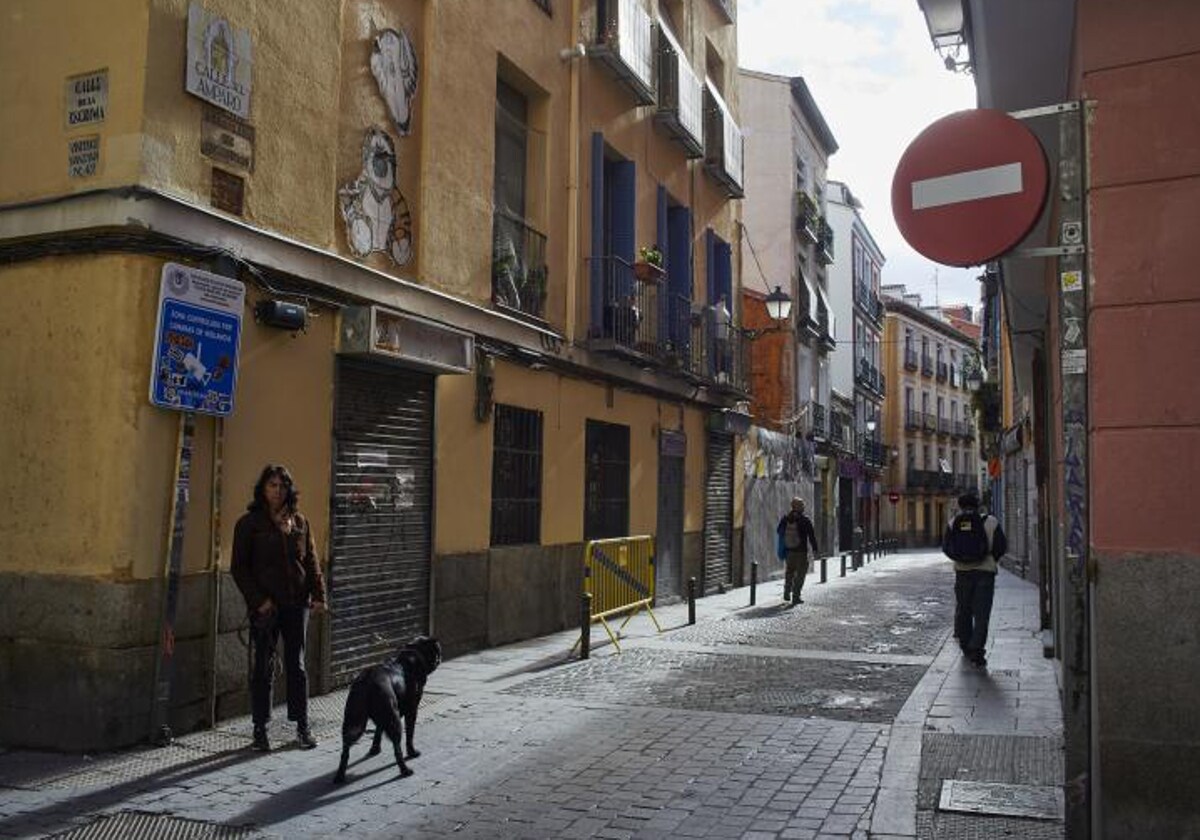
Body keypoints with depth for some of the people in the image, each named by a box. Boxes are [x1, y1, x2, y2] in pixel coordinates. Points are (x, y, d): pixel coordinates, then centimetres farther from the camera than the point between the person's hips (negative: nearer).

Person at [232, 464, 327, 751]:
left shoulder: (299, 522, 9)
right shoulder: (249, 523, -3)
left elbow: (311, 561, 11)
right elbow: (239, 568, -4)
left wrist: (318, 594, 0)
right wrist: (258, 600, -13)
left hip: (296, 604, 4)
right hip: (266, 606, -3)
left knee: (297, 665, 9)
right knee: (264, 667, 4)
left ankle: (302, 726, 18)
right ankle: (260, 729, 16)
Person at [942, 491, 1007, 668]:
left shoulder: (953, 524, 2)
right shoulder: (990, 522, -2)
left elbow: (946, 547, 1)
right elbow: (1002, 546, -1)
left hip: (962, 572, 2)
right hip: (985, 572, -2)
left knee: (963, 611, 15)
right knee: (981, 613, -1)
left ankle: (966, 647, 24)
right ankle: (977, 651, -9)